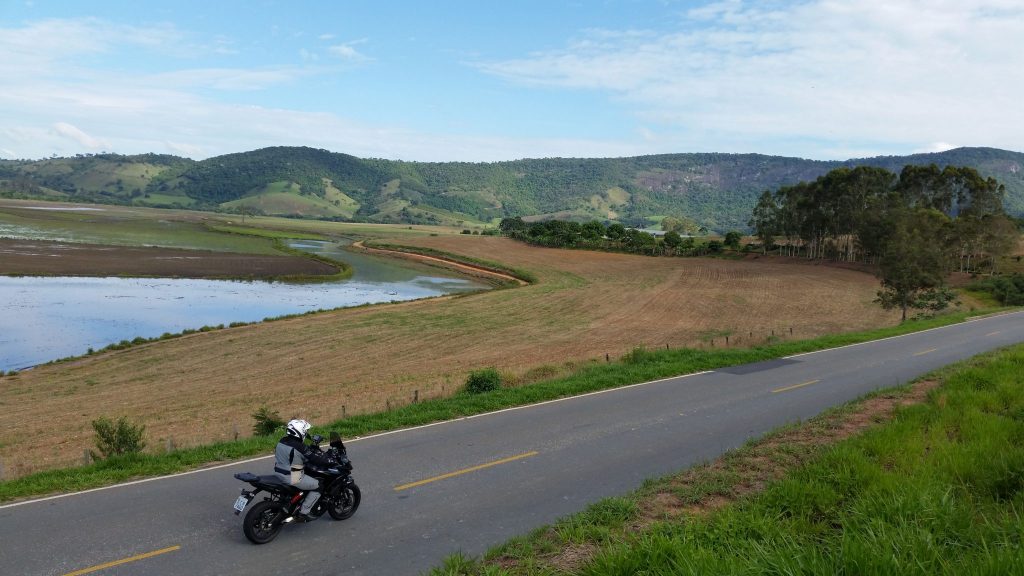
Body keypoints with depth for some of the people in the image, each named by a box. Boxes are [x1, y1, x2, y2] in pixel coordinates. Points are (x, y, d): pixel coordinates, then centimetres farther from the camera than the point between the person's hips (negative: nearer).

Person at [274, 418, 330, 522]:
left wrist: (312, 448, 26)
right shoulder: (299, 447, -23)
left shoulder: (282, 441, 3)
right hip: (292, 478, -9)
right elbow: (315, 459, -19)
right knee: (318, 486, 1)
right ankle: (302, 513, 1)